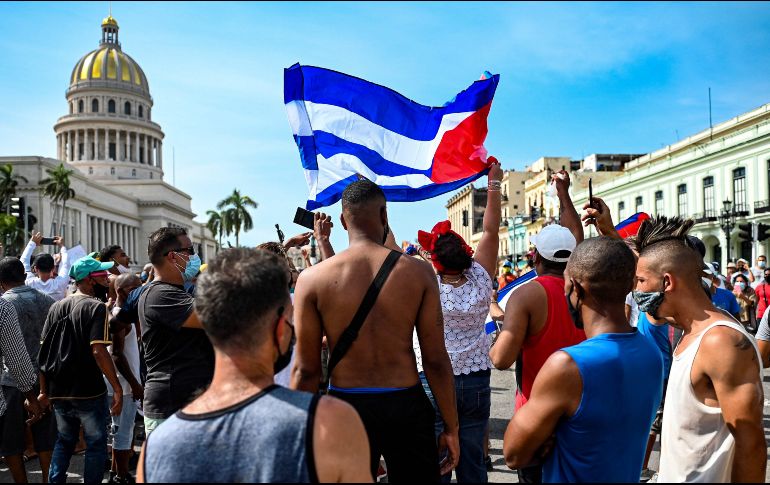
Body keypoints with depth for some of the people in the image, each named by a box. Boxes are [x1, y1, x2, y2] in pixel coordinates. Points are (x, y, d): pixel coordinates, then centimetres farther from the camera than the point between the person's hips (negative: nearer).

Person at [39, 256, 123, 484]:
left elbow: (44, 351, 8)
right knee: (96, 444, 7)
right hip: (89, 392, -6)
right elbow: (98, 351, -22)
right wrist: (117, 389, -20)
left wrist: (44, 389, 13)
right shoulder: (97, 307, -14)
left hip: (59, 392, 6)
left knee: (64, 442, 21)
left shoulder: (56, 307, 7)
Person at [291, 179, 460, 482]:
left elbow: (306, 370, -5)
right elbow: (436, 361, -6)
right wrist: (451, 428, 5)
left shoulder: (312, 278, -8)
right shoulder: (418, 272, -7)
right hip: (406, 406, 0)